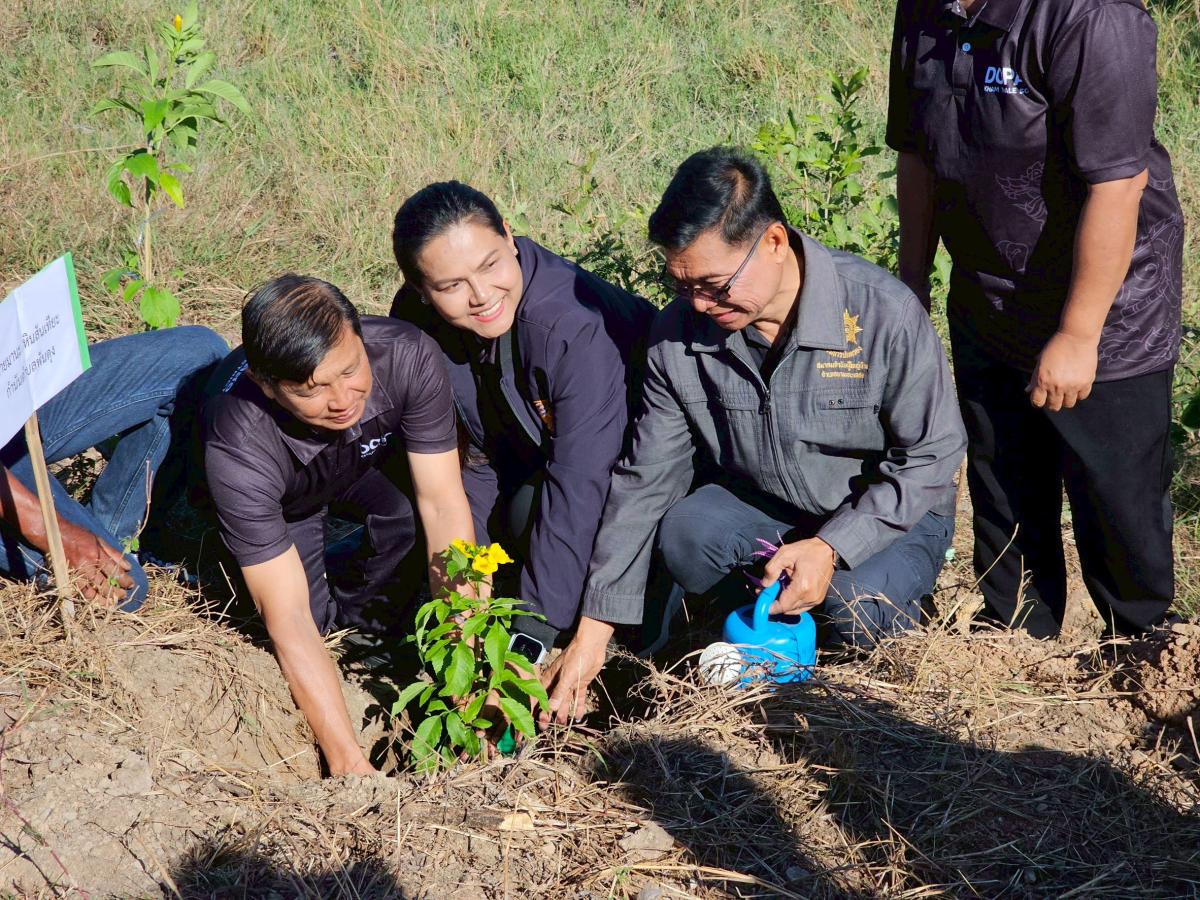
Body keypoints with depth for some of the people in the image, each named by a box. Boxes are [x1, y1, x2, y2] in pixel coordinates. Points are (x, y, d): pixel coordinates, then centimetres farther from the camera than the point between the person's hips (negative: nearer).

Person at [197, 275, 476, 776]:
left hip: (367, 466, 1)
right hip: (282, 500, 0)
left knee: (411, 523, -29)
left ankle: (355, 607, 2)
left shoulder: (407, 356, -37)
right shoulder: (238, 450, -42)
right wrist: (349, 761, -42)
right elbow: (289, 618, -39)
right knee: (310, 617, -18)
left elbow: (442, 503, -30)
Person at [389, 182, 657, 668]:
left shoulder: (577, 325, -40)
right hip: (535, 442, 6)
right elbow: (477, 456, -9)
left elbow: (577, 487, -40)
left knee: (530, 510, -30)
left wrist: (534, 633, -42)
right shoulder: (416, 317, -20)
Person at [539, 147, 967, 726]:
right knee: (684, 535, -28)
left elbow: (931, 456, -15)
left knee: (857, 616, -31)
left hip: (889, 510, -2)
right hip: (757, 508, 2)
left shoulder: (883, 314, -25)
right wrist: (594, 629, -11)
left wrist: (832, 548, -26)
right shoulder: (679, 335, -14)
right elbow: (644, 480, -8)